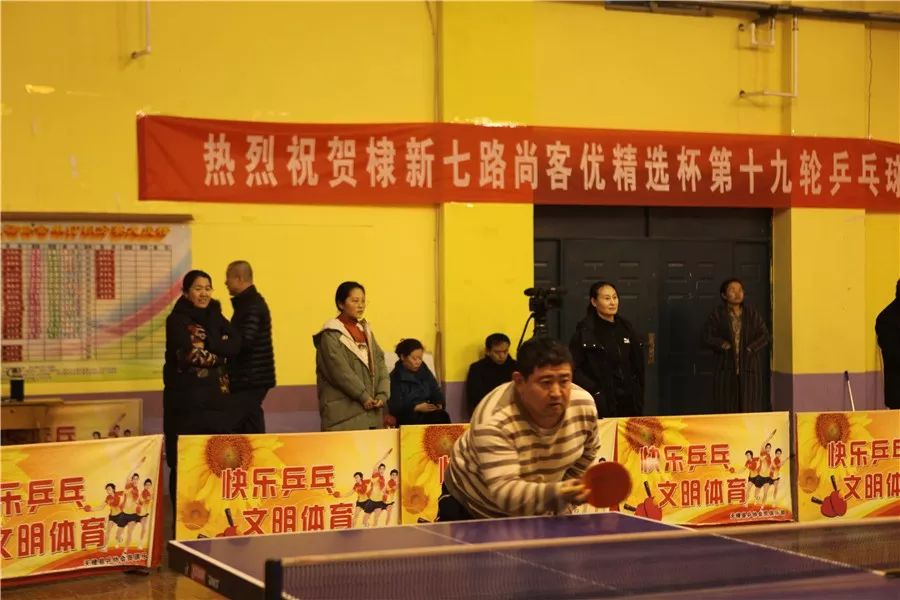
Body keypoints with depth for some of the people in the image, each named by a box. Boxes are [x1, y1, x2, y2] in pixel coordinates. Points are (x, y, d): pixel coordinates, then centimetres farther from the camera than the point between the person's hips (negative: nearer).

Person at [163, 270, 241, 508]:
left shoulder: (216, 318, 15)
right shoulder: (177, 320, -3)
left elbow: (235, 345, -2)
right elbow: (189, 355, -17)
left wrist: (207, 342, -14)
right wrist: (218, 355, -4)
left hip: (216, 397, 5)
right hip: (187, 398, -5)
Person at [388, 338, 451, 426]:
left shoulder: (425, 372, 18)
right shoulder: (395, 378, 0)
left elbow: (436, 393, 18)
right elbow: (395, 407, -9)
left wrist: (439, 404, -4)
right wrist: (417, 408, -19)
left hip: (427, 413, 5)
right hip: (407, 417, -5)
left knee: (443, 416, -29)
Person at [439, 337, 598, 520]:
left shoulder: (584, 405, -19)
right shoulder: (494, 421, -37)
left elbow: (587, 452, 5)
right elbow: (504, 490, -46)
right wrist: (557, 494, -61)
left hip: (538, 512, 5)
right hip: (473, 509, -4)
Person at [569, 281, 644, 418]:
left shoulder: (626, 328, 11)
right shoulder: (585, 331, -6)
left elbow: (638, 367, 15)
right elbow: (573, 368, -10)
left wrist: (639, 400, 9)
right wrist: (594, 391, -15)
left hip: (628, 403, 5)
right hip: (601, 406, -5)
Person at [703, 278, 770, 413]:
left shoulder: (752, 314, 9)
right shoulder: (717, 315, 4)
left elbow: (764, 336, 6)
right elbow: (707, 337, -1)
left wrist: (751, 348, -9)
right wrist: (723, 345, -16)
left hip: (749, 367, 1)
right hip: (726, 368, -1)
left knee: (750, 407, -3)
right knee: (727, 408, -1)